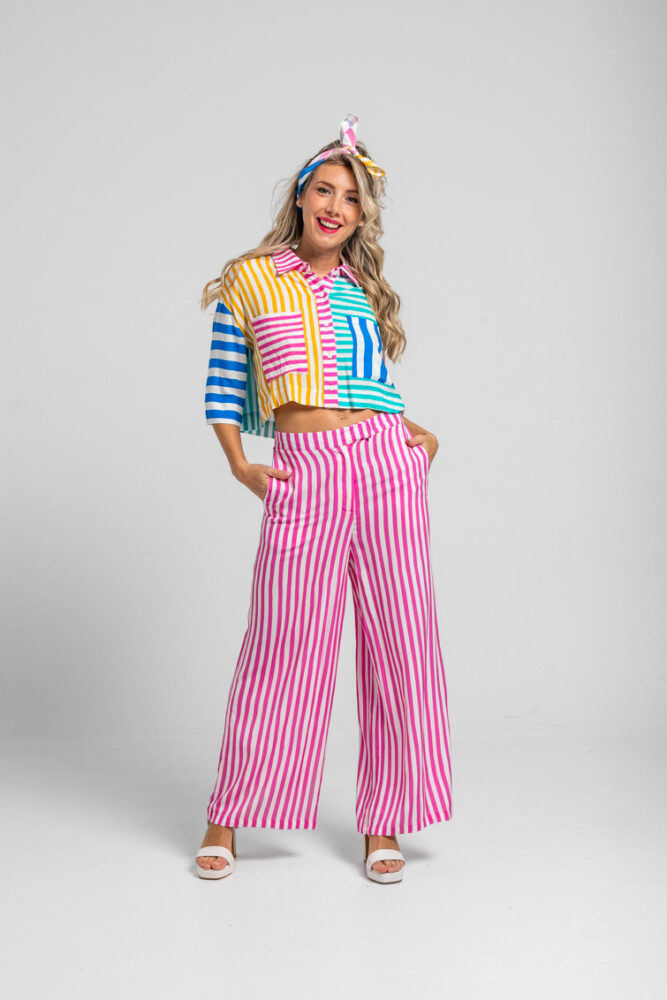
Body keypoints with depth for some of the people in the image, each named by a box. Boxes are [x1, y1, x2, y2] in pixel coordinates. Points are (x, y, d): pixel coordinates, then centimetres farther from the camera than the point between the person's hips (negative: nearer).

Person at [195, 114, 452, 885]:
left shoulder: (364, 292, 17)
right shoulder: (248, 282, 8)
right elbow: (224, 391, 9)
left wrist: (411, 431, 8)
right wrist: (239, 466, -3)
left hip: (387, 462, 3)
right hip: (303, 474, -3)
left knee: (398, 639, 2)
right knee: (282, 644, -2)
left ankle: (383, 823, 15)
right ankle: (226, 820, 16)